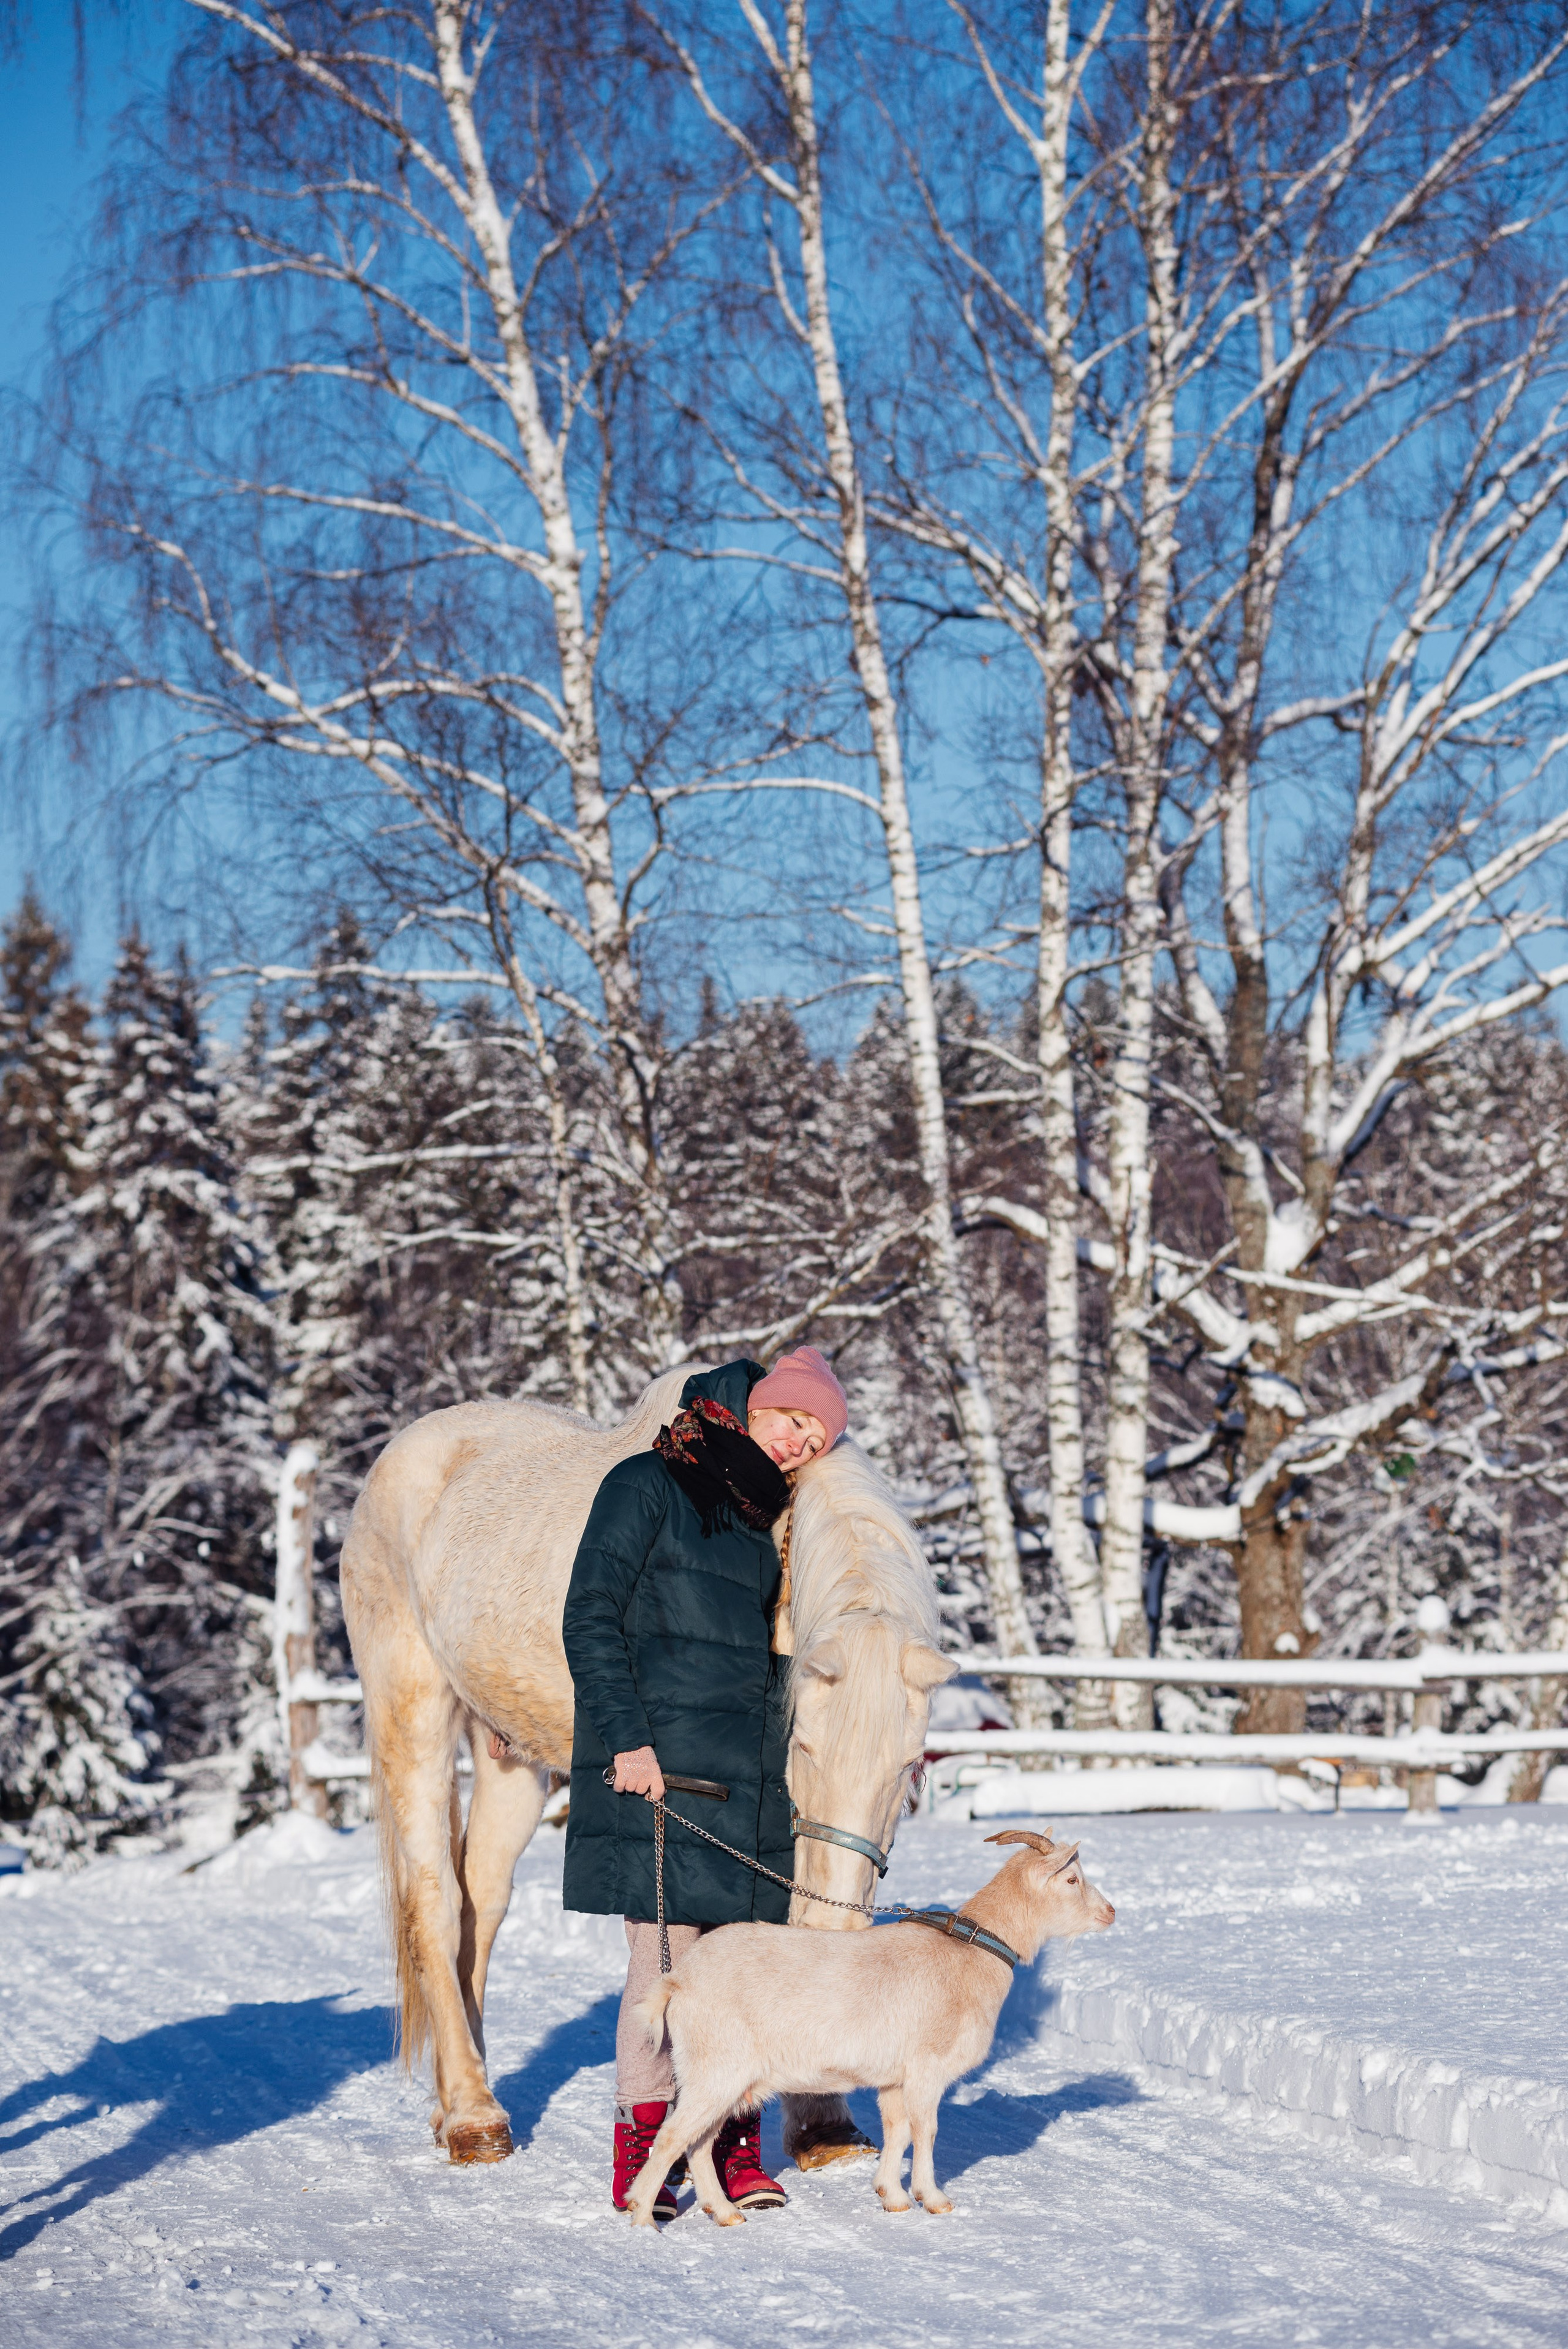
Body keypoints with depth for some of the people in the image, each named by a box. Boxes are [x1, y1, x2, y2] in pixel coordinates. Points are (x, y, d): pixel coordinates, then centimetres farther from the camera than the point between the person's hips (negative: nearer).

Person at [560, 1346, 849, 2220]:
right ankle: (641, 2157, 1)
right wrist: (627, 1740, -16)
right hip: (659, 1765, -7)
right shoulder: (648, 1487, -2)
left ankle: (735, 2145, 13)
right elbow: (591, 1620, -8)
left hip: (749, 1773, 7)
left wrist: (775, 1769, 17)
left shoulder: (757, 1520, 19)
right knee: (667, 1956, -8)